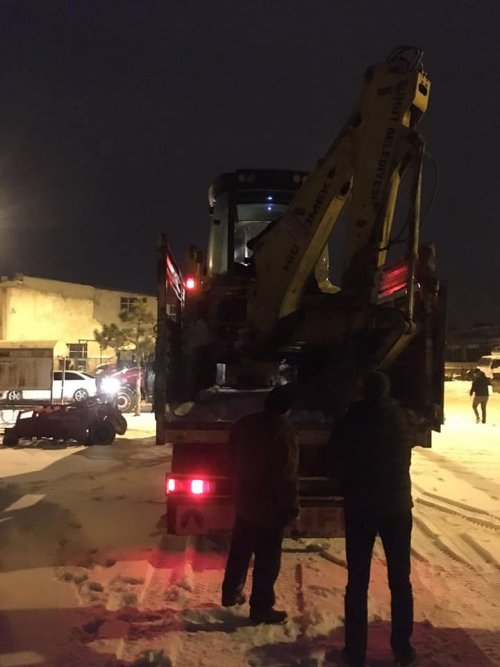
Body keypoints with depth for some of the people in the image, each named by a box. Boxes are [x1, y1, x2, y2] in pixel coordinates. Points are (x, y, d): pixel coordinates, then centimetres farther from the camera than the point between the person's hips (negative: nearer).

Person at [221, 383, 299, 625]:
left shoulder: (244, 423, 3)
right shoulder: (284, 431, -21)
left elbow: (234, 460, 15)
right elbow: (286, 476, -21)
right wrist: (292, 507, -11)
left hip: (244, 499, 8)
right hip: (270, 505, -7)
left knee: (239, 550, 21)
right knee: (267, 559, 5)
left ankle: (231, 593, 35)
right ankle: (261, 608, 14)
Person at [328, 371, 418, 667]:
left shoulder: (348, 422, -7)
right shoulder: (405, 419, -5)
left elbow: (337, 466, -1)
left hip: (359, 508, -1)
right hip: (397, 507, 1)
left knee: (357, 582, 8)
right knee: (400, 581, 15)